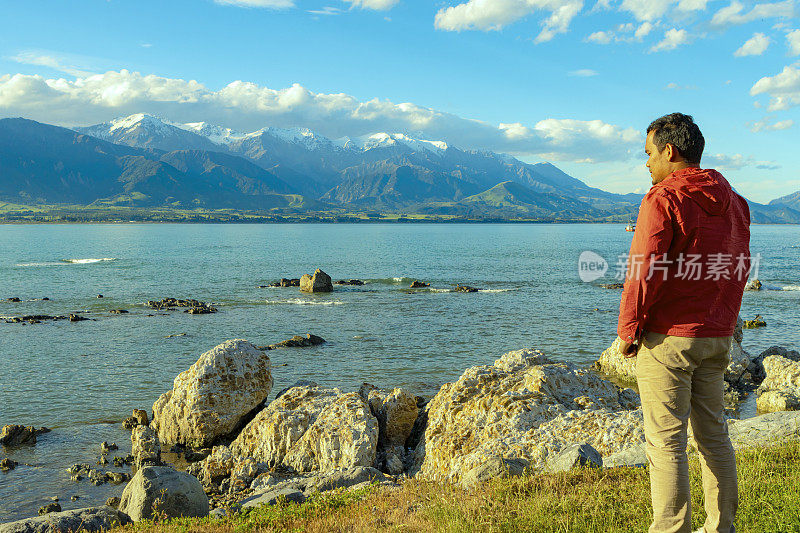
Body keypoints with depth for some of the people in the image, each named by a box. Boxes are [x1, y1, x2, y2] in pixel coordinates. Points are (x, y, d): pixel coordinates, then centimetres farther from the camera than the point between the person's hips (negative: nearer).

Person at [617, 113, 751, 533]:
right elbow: (740, 270, 17)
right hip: (717, 338, 8)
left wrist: (628, 329, -8)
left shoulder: (664, 199, -13)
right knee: (713, 432, 16)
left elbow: (643, 272, -16)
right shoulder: (734, 202, 11)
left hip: (667, 337, -8)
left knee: (666, 441, -1)